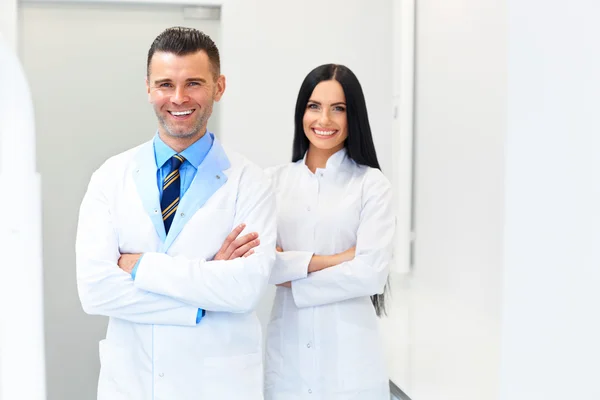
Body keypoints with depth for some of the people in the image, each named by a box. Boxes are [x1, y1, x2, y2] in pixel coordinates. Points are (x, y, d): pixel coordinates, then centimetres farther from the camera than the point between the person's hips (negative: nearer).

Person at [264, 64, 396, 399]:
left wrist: (292, 278, -7)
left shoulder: (372, 183, -4)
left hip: (349, 351, -2)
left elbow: (370, 273, -13)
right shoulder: (273, 180, 4)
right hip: (286, 347, 2)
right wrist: (323, 260, -13)